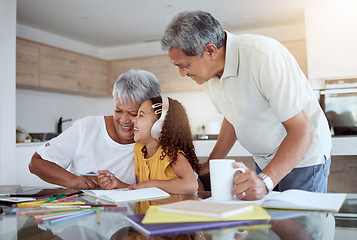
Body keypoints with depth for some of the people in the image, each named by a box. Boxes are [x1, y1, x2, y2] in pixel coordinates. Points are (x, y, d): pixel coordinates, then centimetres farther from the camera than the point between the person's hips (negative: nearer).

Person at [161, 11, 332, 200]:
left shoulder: (265, 57, -30)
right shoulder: (207, 71, -7)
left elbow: (302, 130, -31)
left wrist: (265, 181, -43)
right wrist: (210, 165, 5)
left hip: (304, 155, -6)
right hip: (265, 162, 6)